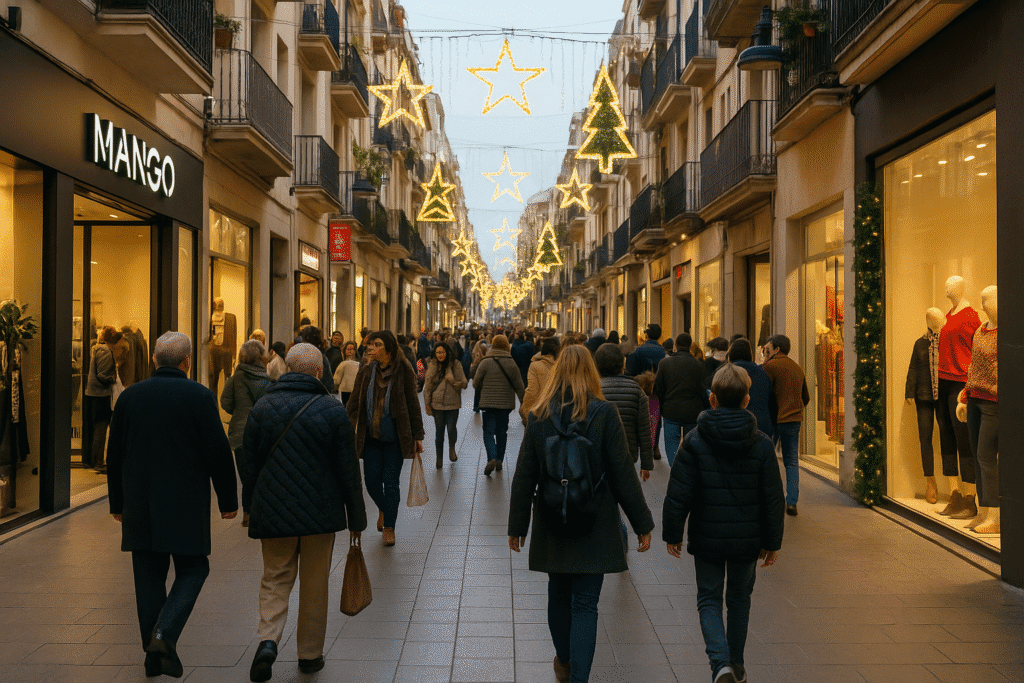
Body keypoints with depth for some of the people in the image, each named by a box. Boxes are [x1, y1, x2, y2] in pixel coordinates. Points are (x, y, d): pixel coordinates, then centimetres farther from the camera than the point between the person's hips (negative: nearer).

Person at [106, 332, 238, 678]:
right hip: (186, 502, -4)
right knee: (192, 570, 9)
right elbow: (219, 452, -8)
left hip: (139, 503, 4)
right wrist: (228, 500, 2)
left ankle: (154, 656, 16)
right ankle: (165, 631, -12)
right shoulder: (200, 396, -8)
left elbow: (114, 455, 9)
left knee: (149, 575, 11)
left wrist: (118, 503, 19)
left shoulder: (130, 396, 4)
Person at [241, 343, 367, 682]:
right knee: (314, 585, 11)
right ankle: (310, 655, 20)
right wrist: (356, 518, 5)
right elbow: (348, 471, -4)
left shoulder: (261, 408, 0)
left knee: (275, 579, 13)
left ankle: (268, 639, -8)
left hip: (273, 512, 1)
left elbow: (249, 464, 5)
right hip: (320, 514, -1)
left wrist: (251, 507, 16)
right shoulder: (333, 410, -6)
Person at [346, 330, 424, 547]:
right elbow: (354, 403, 7)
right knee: (372, 480, 5)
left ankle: (389, 527, 13)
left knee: (390, 482, 0)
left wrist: (417, 436, -2)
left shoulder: (403, 371, -6)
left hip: (395, 437, -3)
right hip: (371, 436, 3)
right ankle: (383, 509, 36)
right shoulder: (366, 371, 2)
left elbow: (413, 405, -2)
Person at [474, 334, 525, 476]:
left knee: (488, 432, 1)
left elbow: (476, 383, -3)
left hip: (489, 403, -2)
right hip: (506, 404, 2)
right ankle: (499, 460, 21)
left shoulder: (485, 363, -8)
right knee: (501, 432, 15)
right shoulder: (511, 364, -2)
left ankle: (492, 458, -20)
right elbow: (519, 387, 2)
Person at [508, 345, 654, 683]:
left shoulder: (539, 415, -3)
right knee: (585, 603, 3)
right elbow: (623, 473, -9)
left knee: (559, 593, 20)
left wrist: (517, 524, 9)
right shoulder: (604, 413, -10)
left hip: (552, 522, 3)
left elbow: (525, 475, 0)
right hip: (594, 525, -3)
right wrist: (642, 524, -1)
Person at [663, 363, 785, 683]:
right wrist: (772, 541, 8)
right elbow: (773, 498, -2)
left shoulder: (695, 441, -11)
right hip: (747, 540, 2)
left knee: (709, 600, 10)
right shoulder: (761, 444, -6)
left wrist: (672, 533, 1)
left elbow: (678, 494, -11)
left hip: (707, 538, -2)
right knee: (740, 598, 20)